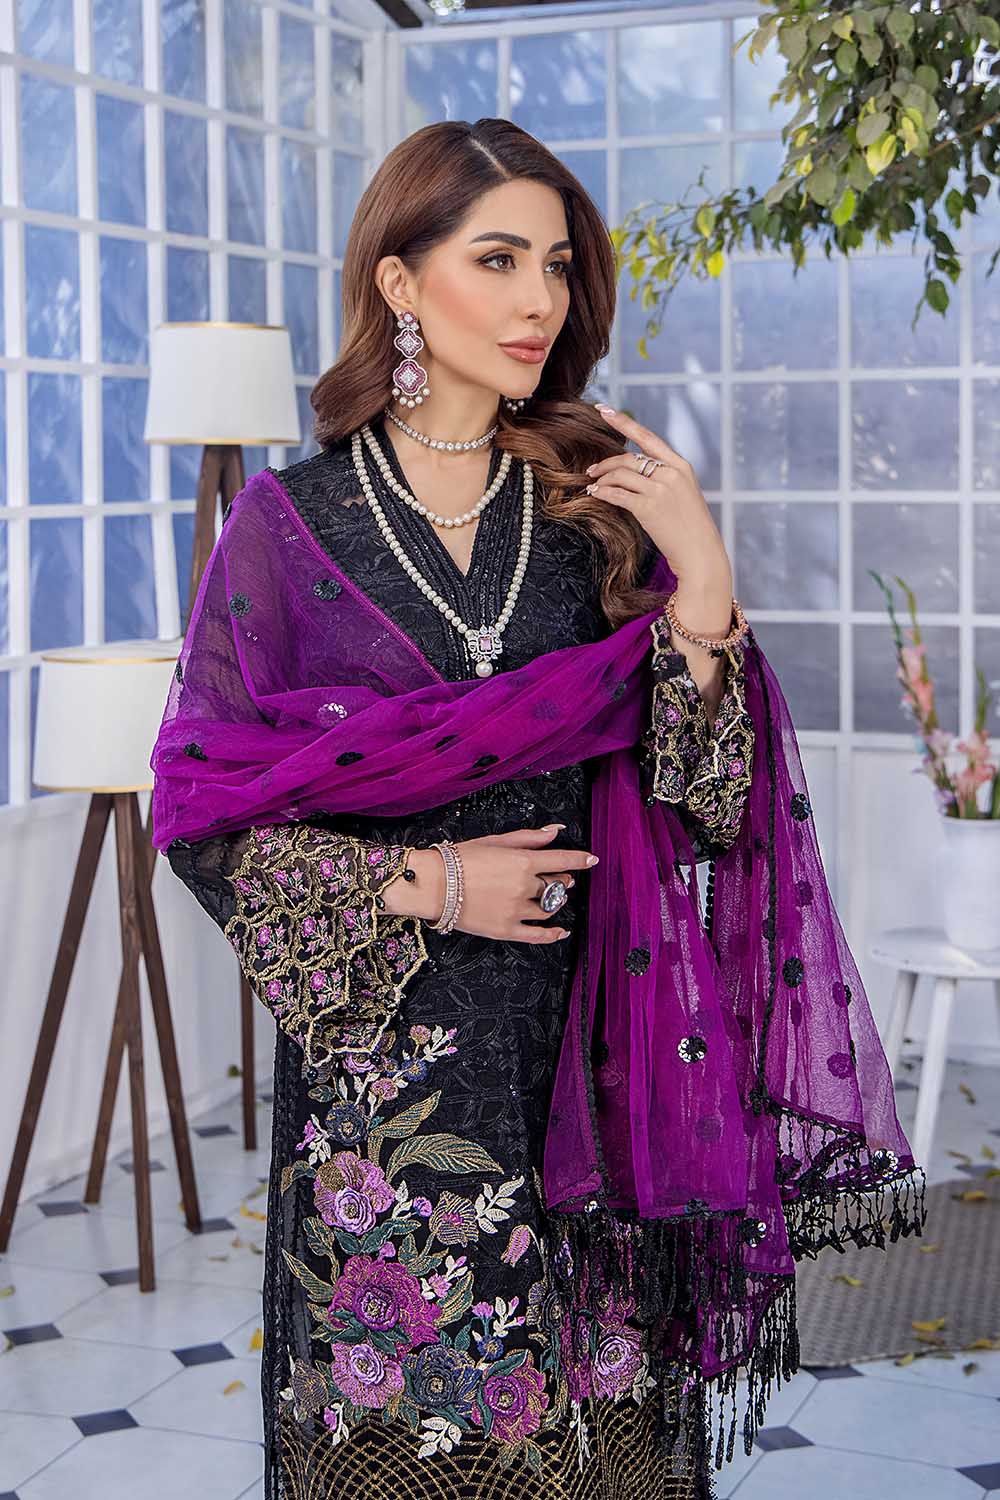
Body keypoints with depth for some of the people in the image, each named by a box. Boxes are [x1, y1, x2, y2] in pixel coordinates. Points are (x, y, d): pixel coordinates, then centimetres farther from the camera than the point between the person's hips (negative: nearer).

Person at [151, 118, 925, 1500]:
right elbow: (207, 815, -2)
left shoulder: (606, 503, 3)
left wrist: (703, 584, -13)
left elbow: (710, 803, -1)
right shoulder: (291, 522, -2)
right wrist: (426, 888, -11)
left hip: (591, 1051, 2)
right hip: (382, 1051, -1)